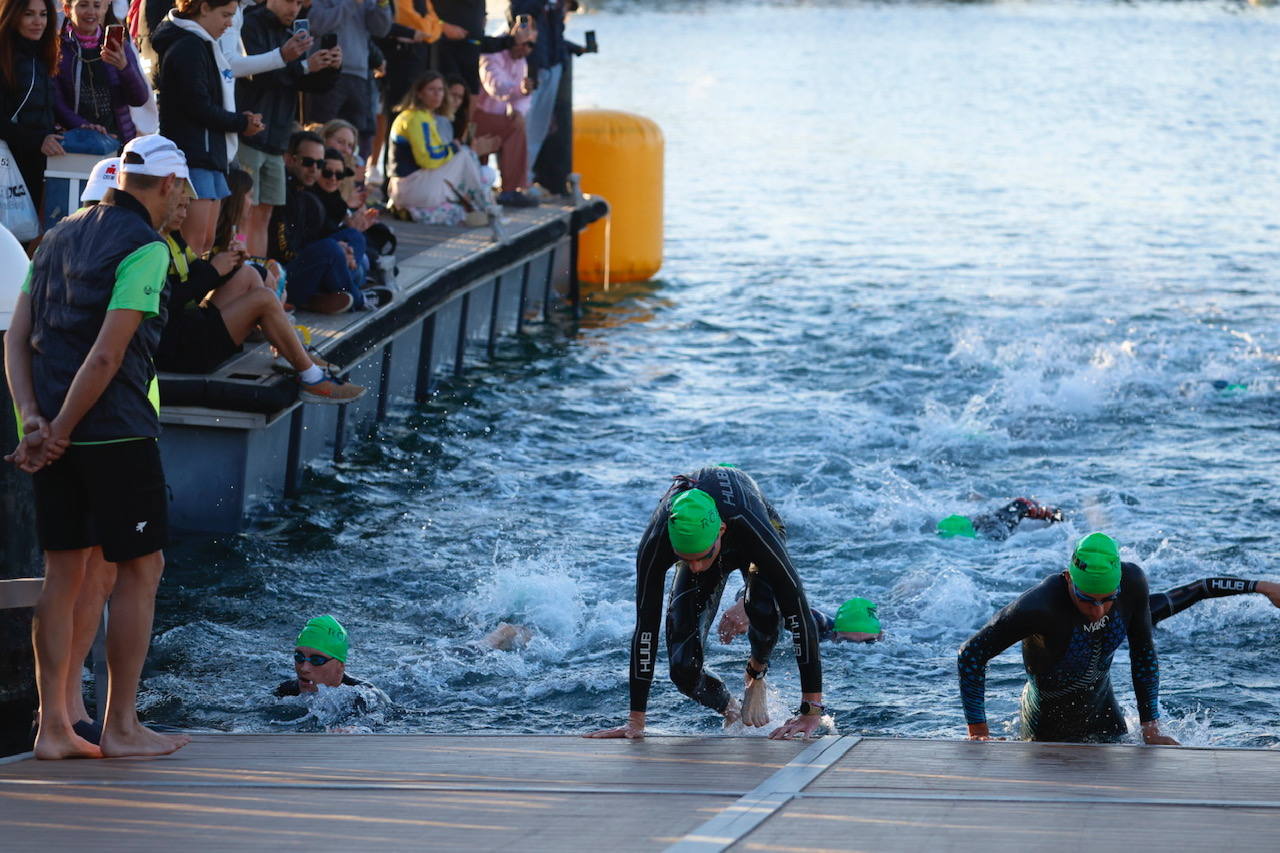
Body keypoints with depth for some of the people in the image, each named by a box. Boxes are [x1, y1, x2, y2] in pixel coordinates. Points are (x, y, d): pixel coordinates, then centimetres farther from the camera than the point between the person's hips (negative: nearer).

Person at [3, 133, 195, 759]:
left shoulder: (59, 237, 14)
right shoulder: (146, 248, -11)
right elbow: (107, 354, -18)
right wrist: (57, 434, -13)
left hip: (56, 429, 7)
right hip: (116, 428, -7)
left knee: (63, 572, 9)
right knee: (140, 568, 3)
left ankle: (54, 726, 9)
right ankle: (121, 726, 5)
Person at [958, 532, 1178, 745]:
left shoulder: (1132, 582, -23)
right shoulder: (1040, 606, -38)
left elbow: (1144, 654, -6)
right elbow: (971, 654, -29)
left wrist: (1151, 730, -6)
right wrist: (978, 733, -31)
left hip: (1103, 710, 4)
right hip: (1047, 723, -4)